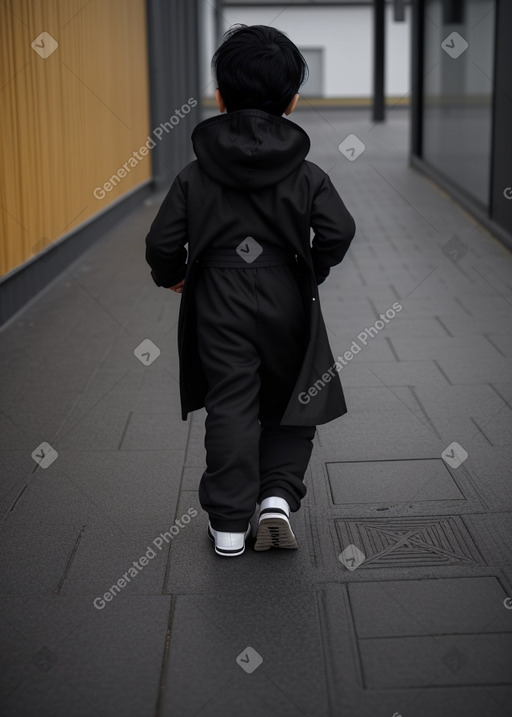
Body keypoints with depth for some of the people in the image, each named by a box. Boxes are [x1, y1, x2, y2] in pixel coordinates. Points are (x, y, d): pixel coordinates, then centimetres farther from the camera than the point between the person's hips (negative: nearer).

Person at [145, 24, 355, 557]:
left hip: (219, 305, 0)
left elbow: (162, 242, -5)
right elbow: (338, 231, -12)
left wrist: (172, 275, 16)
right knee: (291, 402, 16)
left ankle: (229, 524, 8)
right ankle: (277, 498, 4)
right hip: (287, 302, 0)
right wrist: (311, 271, 6)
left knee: (230, 407, 5)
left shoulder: (196, 175, -3)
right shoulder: (306, 174, -4)